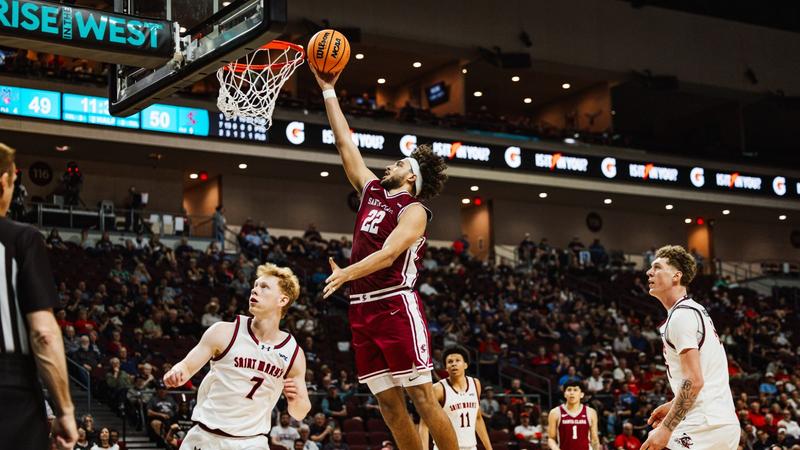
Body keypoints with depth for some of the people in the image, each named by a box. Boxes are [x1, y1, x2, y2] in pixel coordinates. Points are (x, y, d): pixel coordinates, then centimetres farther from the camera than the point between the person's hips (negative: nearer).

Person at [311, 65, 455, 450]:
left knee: (422, 398, -8)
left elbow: (388, 254, -19)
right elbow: (345, 144, 21)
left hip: (396, 306, -7)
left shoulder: (413, 210, -5)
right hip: (363, 309, 7)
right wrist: (328, 91, 21)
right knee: (389, 406, 5)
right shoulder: (372, 190, 16)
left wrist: (346, 273, -33)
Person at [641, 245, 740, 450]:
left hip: (704, 424, -10)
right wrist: (672, 406, 26)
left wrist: (666, 429, -20)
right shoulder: (695, 310, 19)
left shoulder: (681, 315, -12)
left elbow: (694, 381, -20)